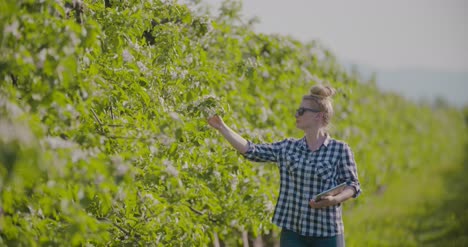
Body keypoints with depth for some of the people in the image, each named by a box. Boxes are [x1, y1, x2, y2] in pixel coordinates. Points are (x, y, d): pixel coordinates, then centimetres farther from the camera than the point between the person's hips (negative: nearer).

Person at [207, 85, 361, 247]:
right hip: (292, 232, 4)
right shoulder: (287, 147, 8)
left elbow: (352, 185, -3)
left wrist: (333, 200, -22)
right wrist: (222, 127, 5)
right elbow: (251, 151, 7)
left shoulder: (340, 150, -3)